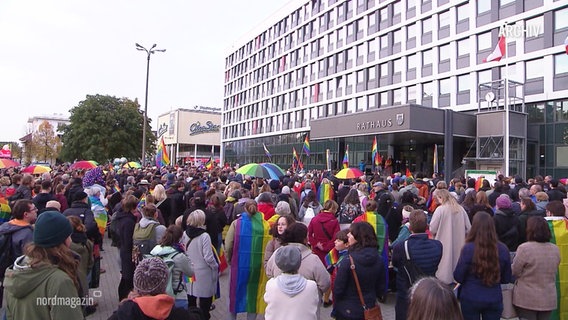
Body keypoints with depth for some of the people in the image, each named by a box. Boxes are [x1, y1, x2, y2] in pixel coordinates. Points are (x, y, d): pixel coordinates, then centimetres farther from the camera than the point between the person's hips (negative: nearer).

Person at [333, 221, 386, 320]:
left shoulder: (347, 262, -26)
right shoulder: (379, 260, -10)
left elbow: (338, 289, -17)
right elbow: (381, 287, 2)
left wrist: (336, 304, 2)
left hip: (347, 311, -4)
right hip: (369, 310, 4)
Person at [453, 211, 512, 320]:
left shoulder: (468, 248, -19)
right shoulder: (503, 249, -9)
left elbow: (458, 277, -12)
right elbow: (507, 279, 2)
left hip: (470, 299, -2)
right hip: (495, 299, 3)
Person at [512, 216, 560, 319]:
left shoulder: (524, 248, -20)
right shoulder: (555, 249, -2)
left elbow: (514, 272, -12)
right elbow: (554, 272, 10)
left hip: (527, 300, -5)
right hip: (549, 300, 5)